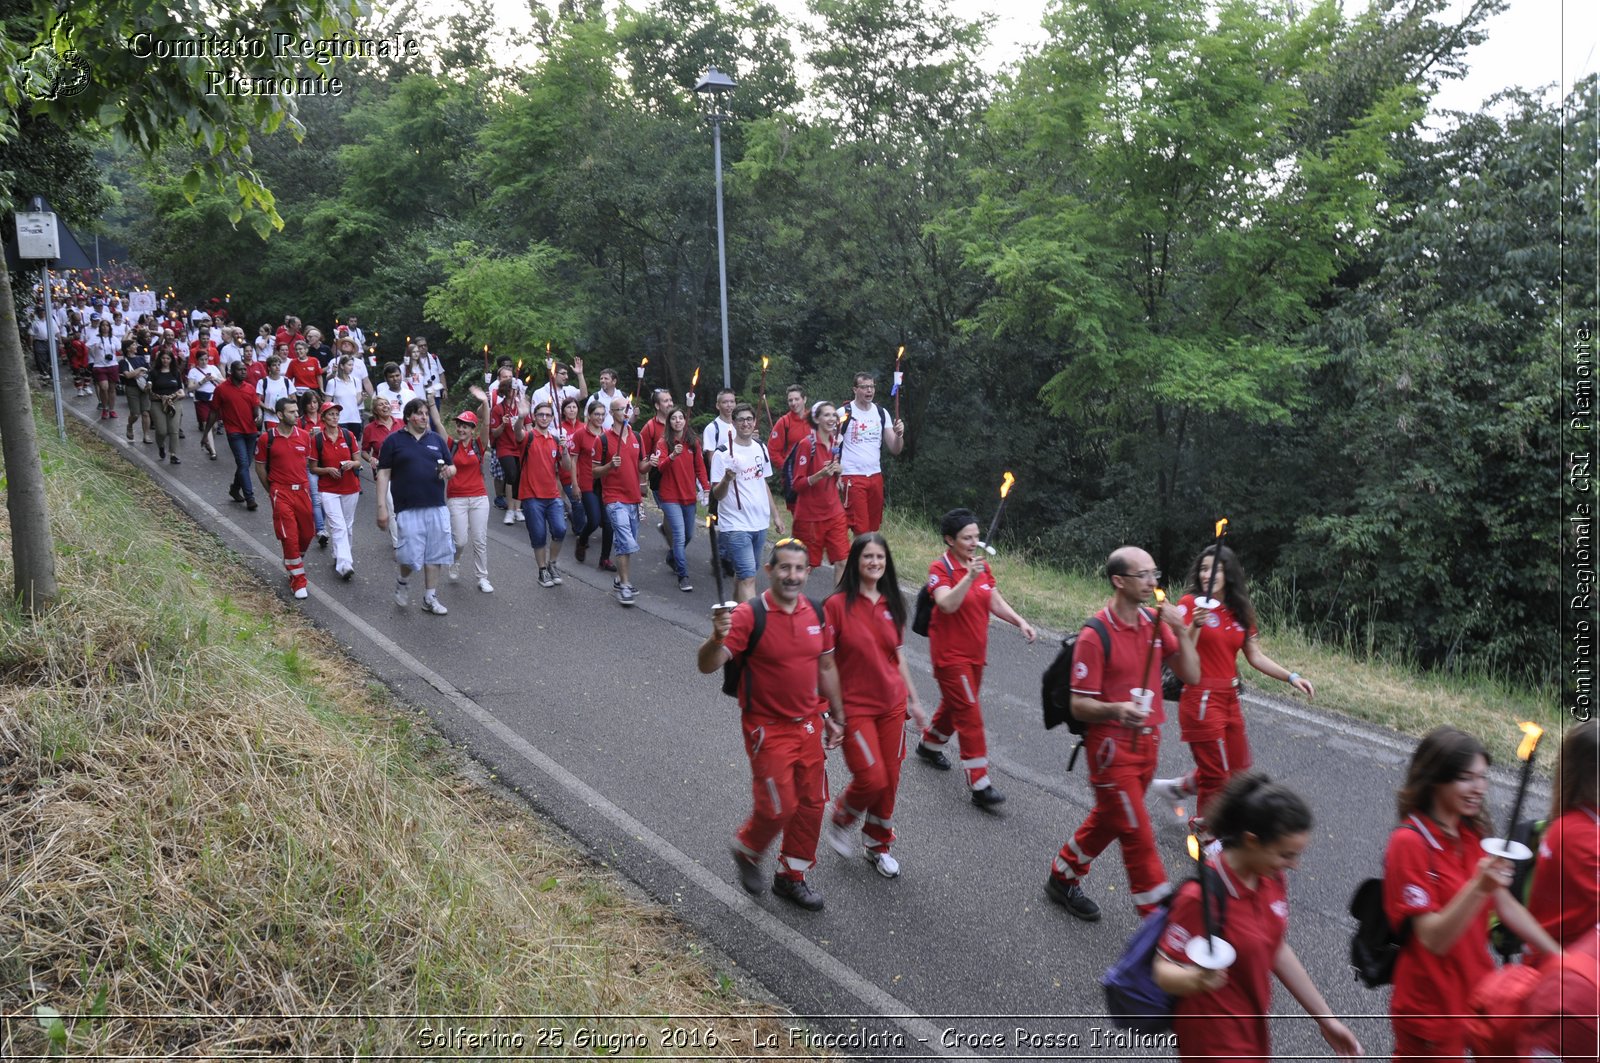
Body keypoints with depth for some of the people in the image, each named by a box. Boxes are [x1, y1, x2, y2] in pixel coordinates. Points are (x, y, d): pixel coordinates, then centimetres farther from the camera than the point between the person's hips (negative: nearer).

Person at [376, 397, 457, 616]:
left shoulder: (436, 439, 13)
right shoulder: (394, 440, 2)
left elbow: (451, 467, 19)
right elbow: (383, 474, 0)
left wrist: (449, 470, -7)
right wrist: (382, 507, -7)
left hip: (437, 507, 4)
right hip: (408, 508, -4)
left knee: (435, 553, 6)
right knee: (411, 555, -9)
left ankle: (430, 598, 18)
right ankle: (402, 582, 23)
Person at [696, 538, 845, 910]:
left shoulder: (815, 613, -1)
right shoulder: (750, 615, -19)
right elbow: (706, 666, -26)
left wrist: (837, 718, 14)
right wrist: (718, 638, -47)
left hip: (809, 725, 6)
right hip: (768, 729, -6)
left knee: (811, 803, 12)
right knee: (778, 806, -2)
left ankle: (792, 876, 31)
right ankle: (747, 849, 30)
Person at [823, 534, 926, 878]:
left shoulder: (891, 604, 3)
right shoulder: (837, 604, -14)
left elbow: (899, 656, 12)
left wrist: (914, 701, 13)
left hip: (892, 705, 5)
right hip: (855, 707, -5)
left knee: (890, 780, 10)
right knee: (871, 779, -9)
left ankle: (879, 846, 31)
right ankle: (839, 822, 22)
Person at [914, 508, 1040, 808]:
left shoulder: (982, 566, 4)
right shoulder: (940, 569, -16)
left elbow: (996, 602, 11)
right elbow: (947, 604, -32)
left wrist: (1021, 622, -2)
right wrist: (970, 577, -42)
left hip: (975, 653, 7)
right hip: (951, 655, -7)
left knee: (955, 705, 22)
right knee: (970, 716, -8)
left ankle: (929, 745, 48)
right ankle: (979, 786, -3)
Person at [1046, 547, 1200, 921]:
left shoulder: (1155, 623, 1)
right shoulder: (1096, 634, -19)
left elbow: (1191, 675, 0)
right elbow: (1079, 705, -17)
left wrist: (1182, 632, -14)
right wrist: (1116, 710, -37)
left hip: (1147, 743, 8)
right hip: (1111, 747, -7)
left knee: (1108, 820, 21)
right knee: (1138, 835, -3)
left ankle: (1062, 878, 41)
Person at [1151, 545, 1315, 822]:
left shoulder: (1240, 611, 8)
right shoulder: (1190, 603, -12)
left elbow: (1255, 656, 12)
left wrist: (1291, 677, 3)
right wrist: (1196, 625, -34)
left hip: (1230, 697, 7)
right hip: (1201, 698, -7)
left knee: (1238, 770, 18)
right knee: (1216, 775, 4)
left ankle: (1175, 787, 37)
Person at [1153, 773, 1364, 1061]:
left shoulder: (1271, 879, -5)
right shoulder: (1201, 897, -29)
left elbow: (1276, 951, 9)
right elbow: (1164, 970, -22)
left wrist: (1325, 1018, 13)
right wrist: (1197, 980, -44)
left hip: (1254, 1034, 8)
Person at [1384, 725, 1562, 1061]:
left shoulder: (1474, 835, 2)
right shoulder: (1409, 843, -22)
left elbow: (1507, 906, 11)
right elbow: (1433, 939, -25)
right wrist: (1478, 887, -37)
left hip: (1474, 994, 7)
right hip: (1432, 1009, -7)